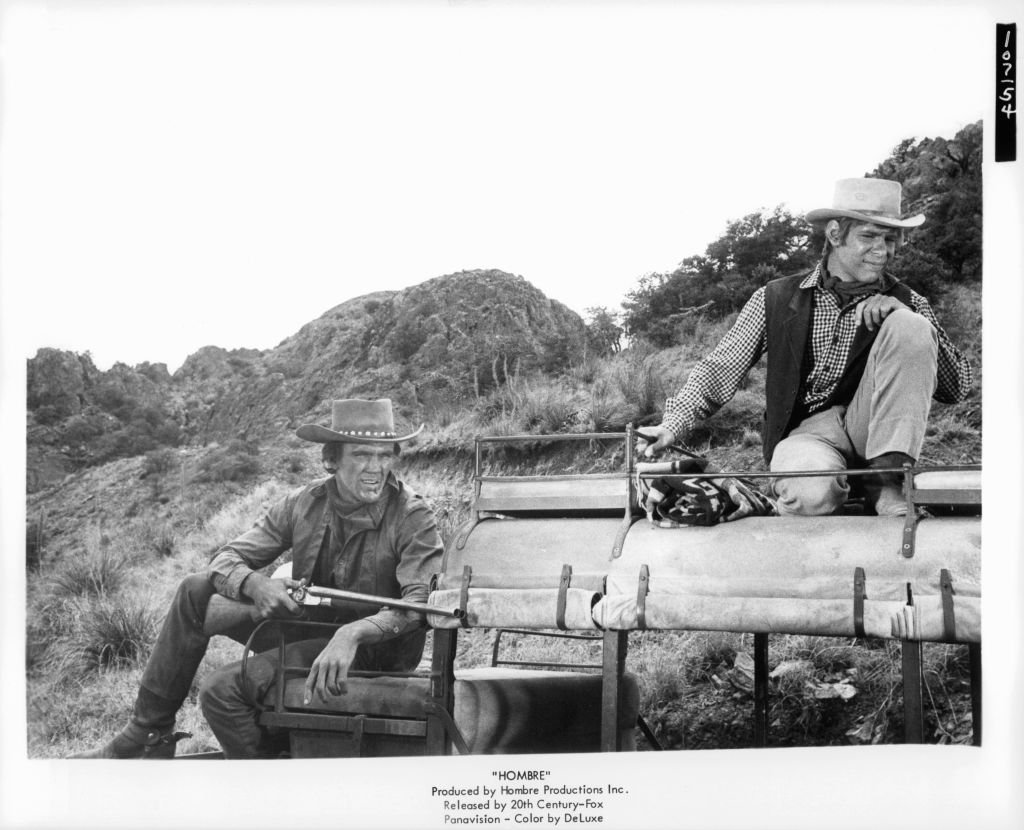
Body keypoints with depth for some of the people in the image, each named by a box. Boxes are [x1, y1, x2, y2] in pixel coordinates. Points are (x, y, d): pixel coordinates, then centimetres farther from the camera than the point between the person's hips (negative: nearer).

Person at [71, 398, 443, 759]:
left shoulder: (413, 517, -17)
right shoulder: (304, 504, -2)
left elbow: (421, 603, -29)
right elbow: (226, 559, -2)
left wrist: (353, 634, -46)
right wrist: (253, 583, -27)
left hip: (371, 649, -6)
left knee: (222, 690, -22)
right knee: (196, 592, -7)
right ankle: (149, 733, 3)